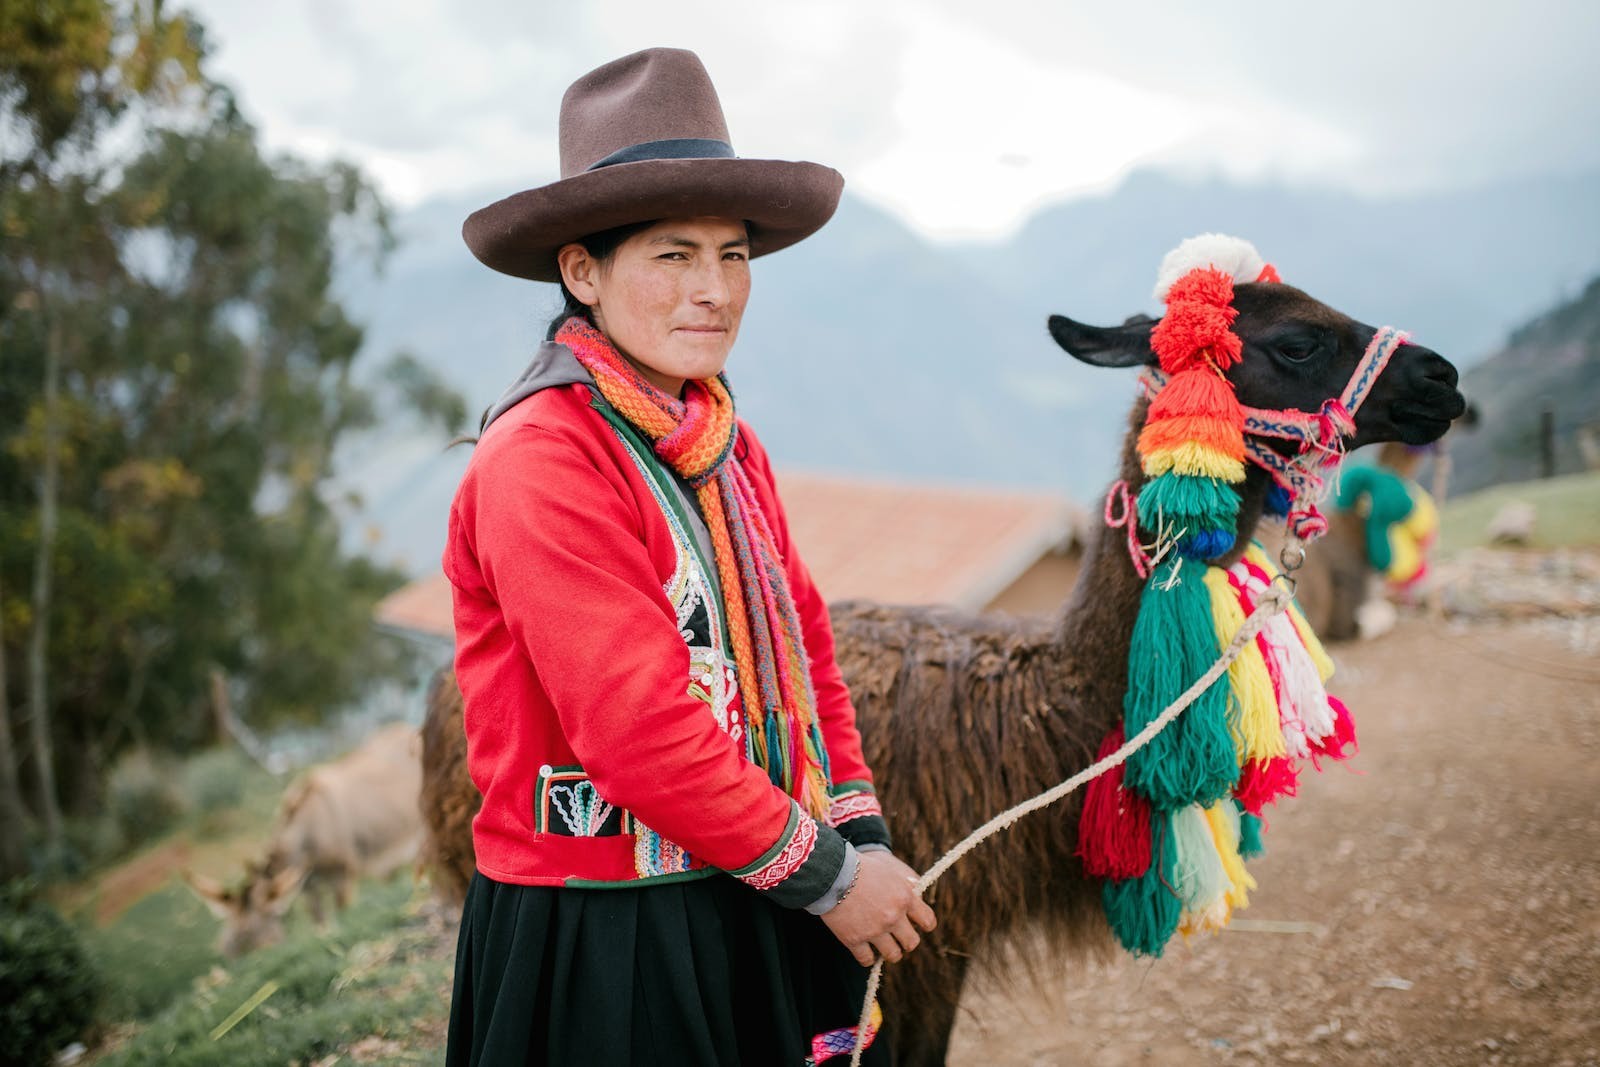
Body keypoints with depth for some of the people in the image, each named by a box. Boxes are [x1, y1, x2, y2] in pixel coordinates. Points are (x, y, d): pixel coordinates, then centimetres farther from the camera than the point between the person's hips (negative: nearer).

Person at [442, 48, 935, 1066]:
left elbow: (802, 642, 12)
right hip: (600, 950, -8)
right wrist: (824, 874, -14)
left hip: (756, 914, 8)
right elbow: (638, 726, -23)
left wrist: (863, 840, 1)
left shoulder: (729, 443, 9)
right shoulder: (540, 459, -19)